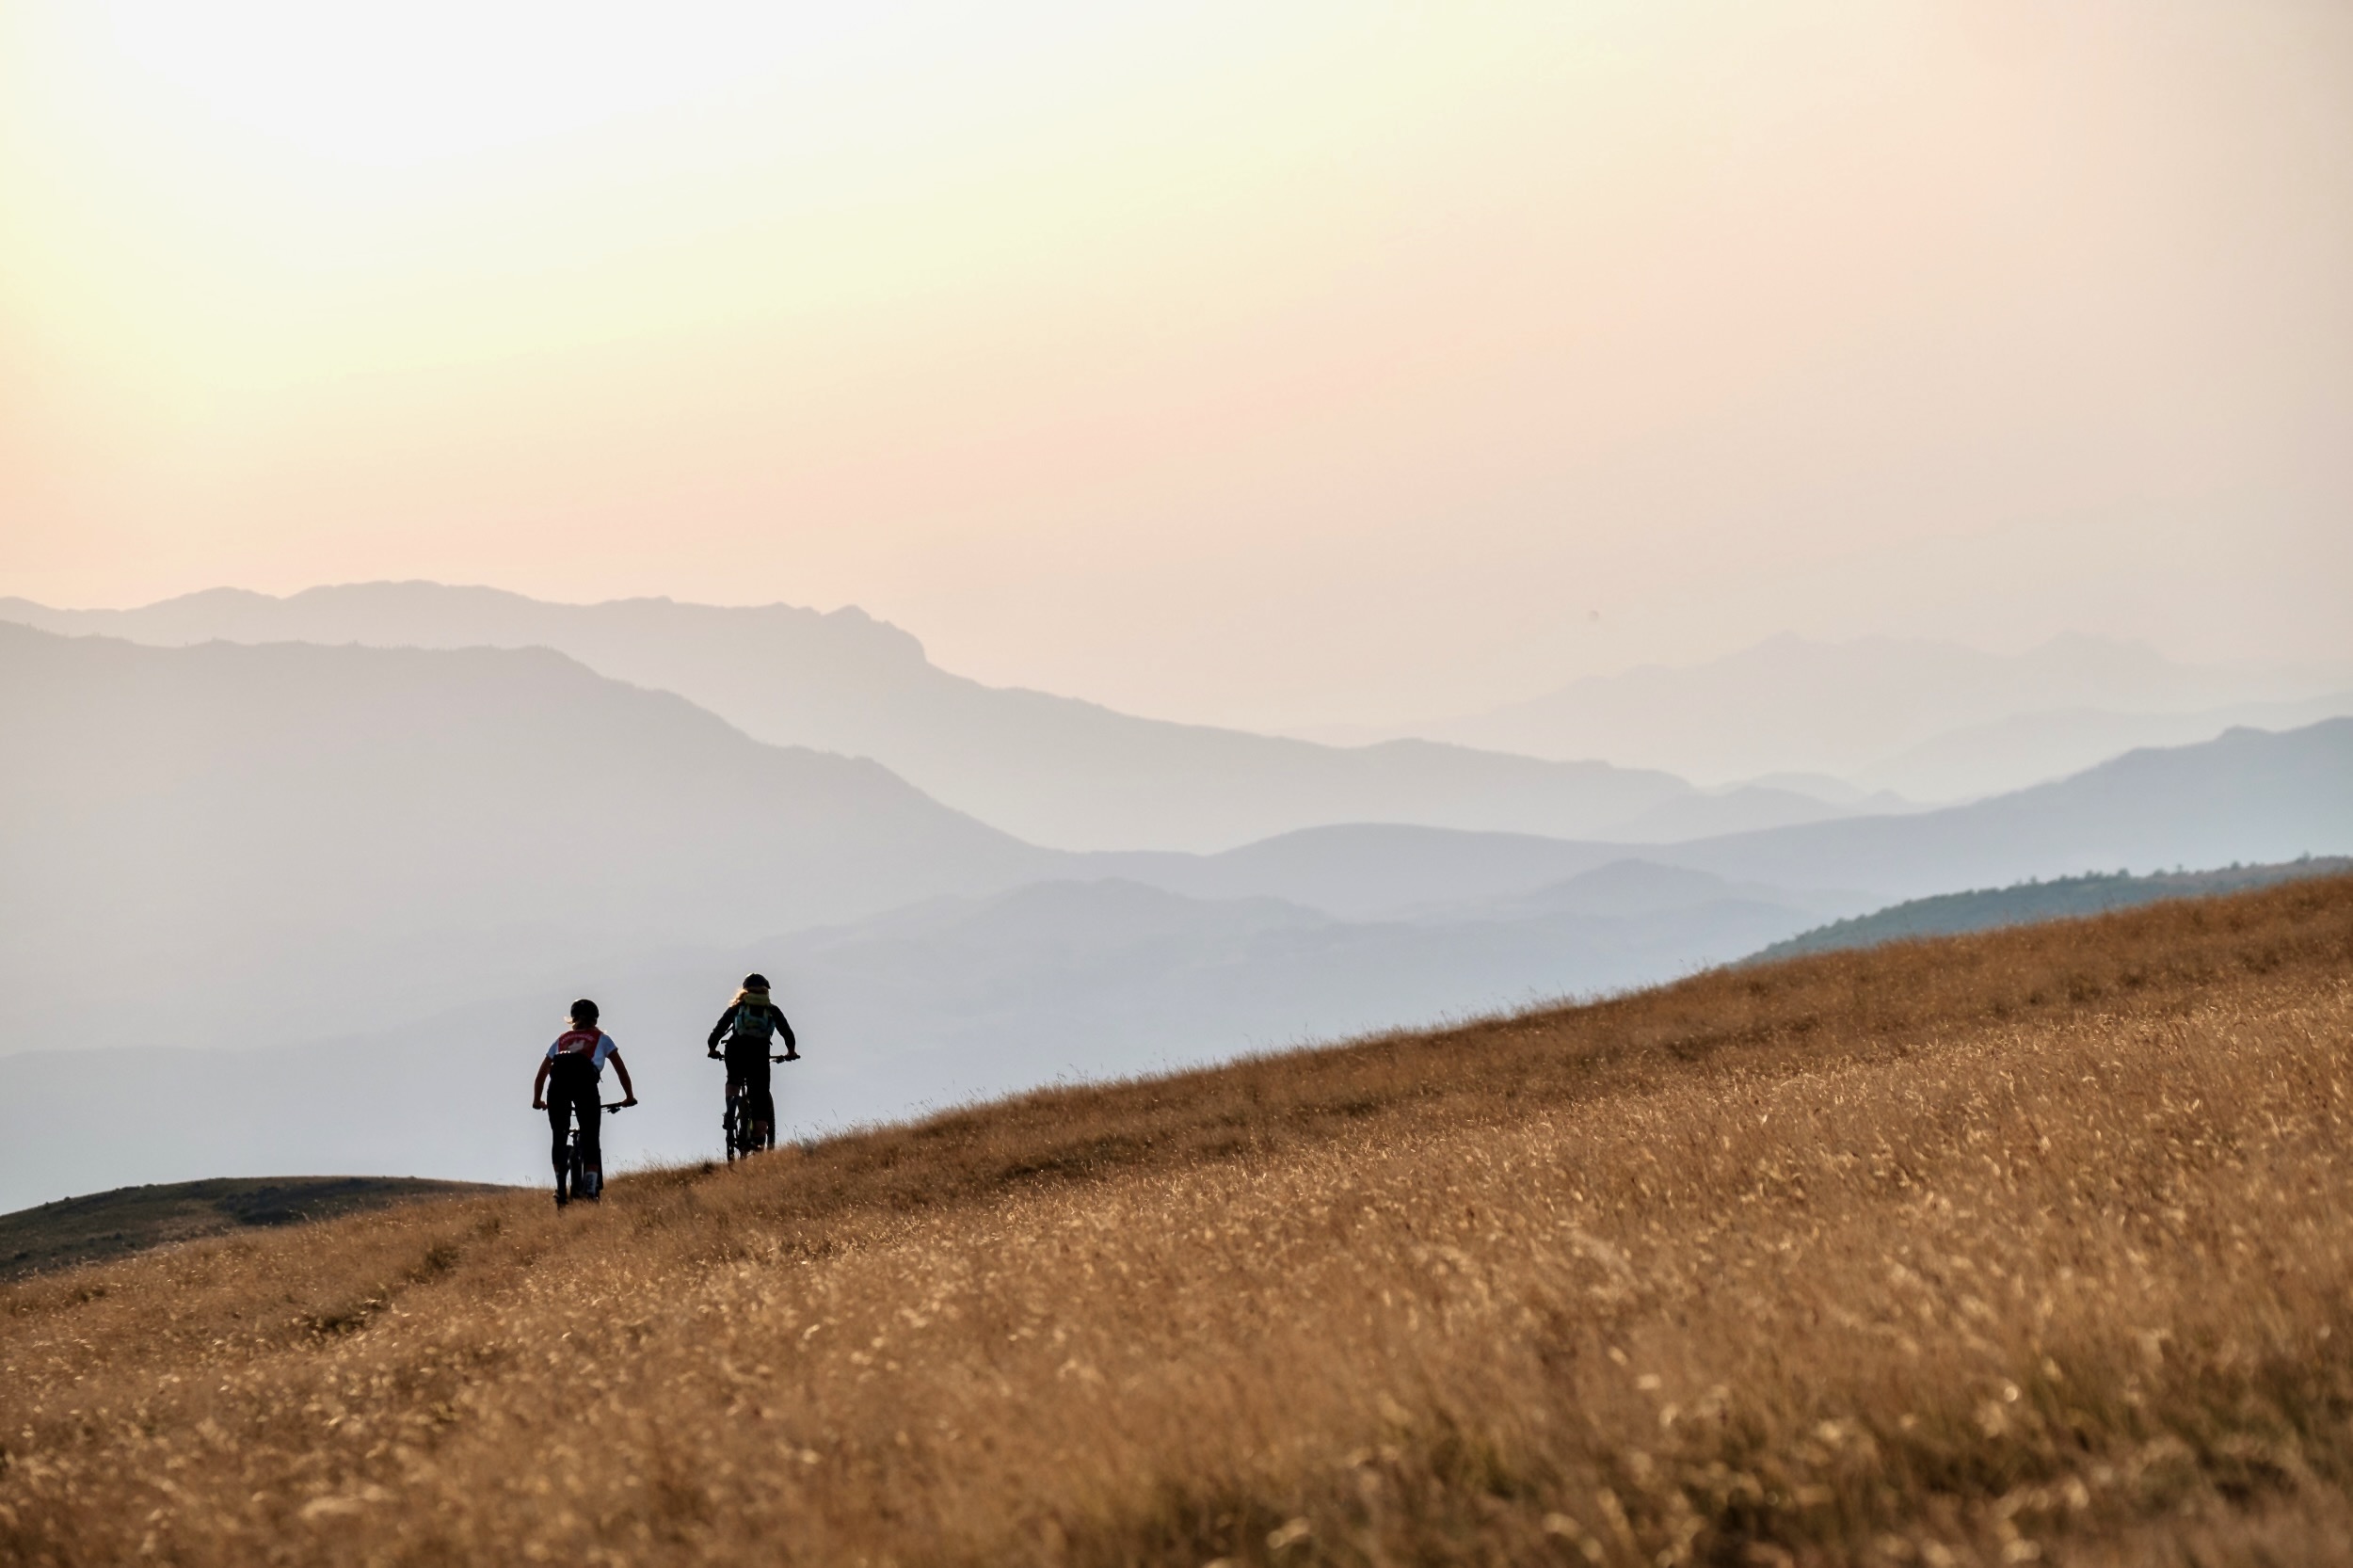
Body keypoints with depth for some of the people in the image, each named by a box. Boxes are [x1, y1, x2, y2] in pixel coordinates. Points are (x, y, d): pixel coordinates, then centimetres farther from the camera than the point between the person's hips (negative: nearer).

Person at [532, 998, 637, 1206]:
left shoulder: (562, 1039, 35)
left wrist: (537, 1100, 51)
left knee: (559, 1138, 14)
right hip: (585, 1081, -2)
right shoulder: (601, 1038, 29)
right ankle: (590, 1190, -10)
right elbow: (620, 1068, 27)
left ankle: (561, 1189, 9)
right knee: (591, 1140, 1)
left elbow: (541, 1074, 39)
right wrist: (629, 1096, 36)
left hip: (558, 1082, 2)